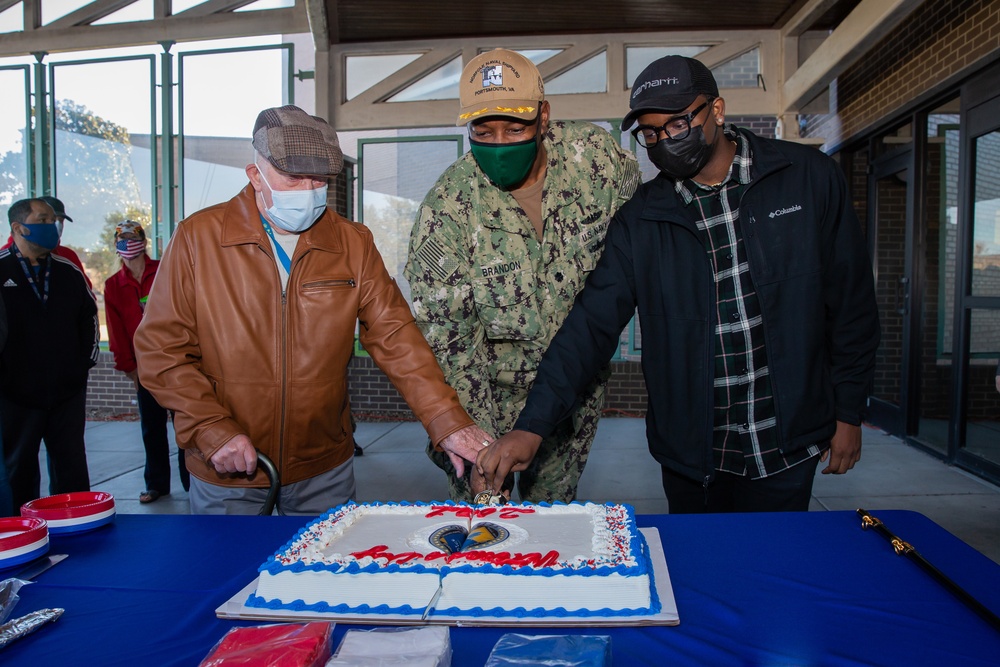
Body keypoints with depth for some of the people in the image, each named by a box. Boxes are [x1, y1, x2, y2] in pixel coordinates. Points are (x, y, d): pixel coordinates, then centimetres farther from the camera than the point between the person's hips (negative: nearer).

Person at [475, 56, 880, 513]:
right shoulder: (640, 218, -4)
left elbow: (850, 300, 3)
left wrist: (848, 411, 3)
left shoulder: (808, 177, -3)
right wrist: (533, 424, -19)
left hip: (787, 446, 0)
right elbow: (592, 323, -9)